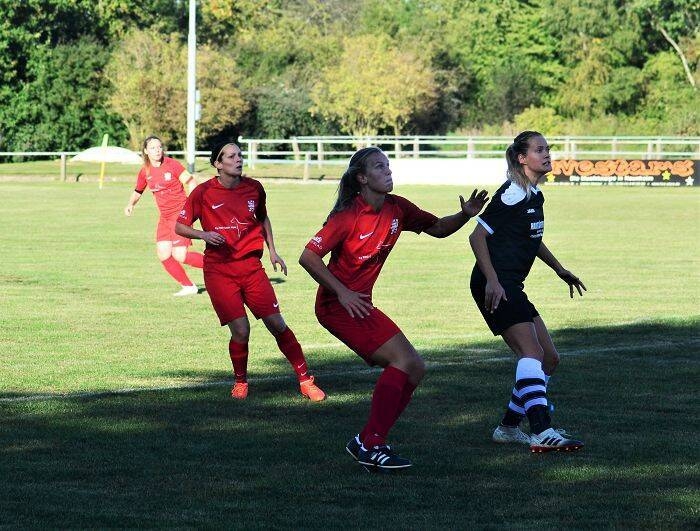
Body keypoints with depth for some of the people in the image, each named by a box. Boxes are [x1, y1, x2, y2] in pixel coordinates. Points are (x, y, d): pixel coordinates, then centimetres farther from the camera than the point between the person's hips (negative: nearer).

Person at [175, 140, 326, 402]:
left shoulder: (254, 188, 4)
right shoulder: (204, 192, -6)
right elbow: (179, 226, 0)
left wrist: (272, 251, 16)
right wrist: (204, 234, -18)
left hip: (251, 266, 3)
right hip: (218, 270, -3)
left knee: (277, 324, -4)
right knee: (240, 331, -10)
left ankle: (306, 381, 2)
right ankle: (240, 382, 14)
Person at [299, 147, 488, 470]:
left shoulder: (397, 209, 5)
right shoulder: (349, 216, -16)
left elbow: (437, 228, 17)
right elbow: (308, 257, -18)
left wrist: (465, 215, -2)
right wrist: (342, 293, -22)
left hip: (361, 303, 9)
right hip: (338, 306, -9)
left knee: (415, 369, 3)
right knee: (403, 359, -19)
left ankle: (369, 444, 4)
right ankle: (369, 443, -18)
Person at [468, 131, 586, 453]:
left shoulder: (534, 196, 16)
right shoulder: (513, 194, -12)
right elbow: (477, 237, -15)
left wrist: (560, 270, 34)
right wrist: (492, 280, -22)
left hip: (512, 287, 10)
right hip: (496, 285, -10)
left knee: (549, 358, 10)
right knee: (531, 351, -23)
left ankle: (508, 428, 16)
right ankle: (542, 433, -34)